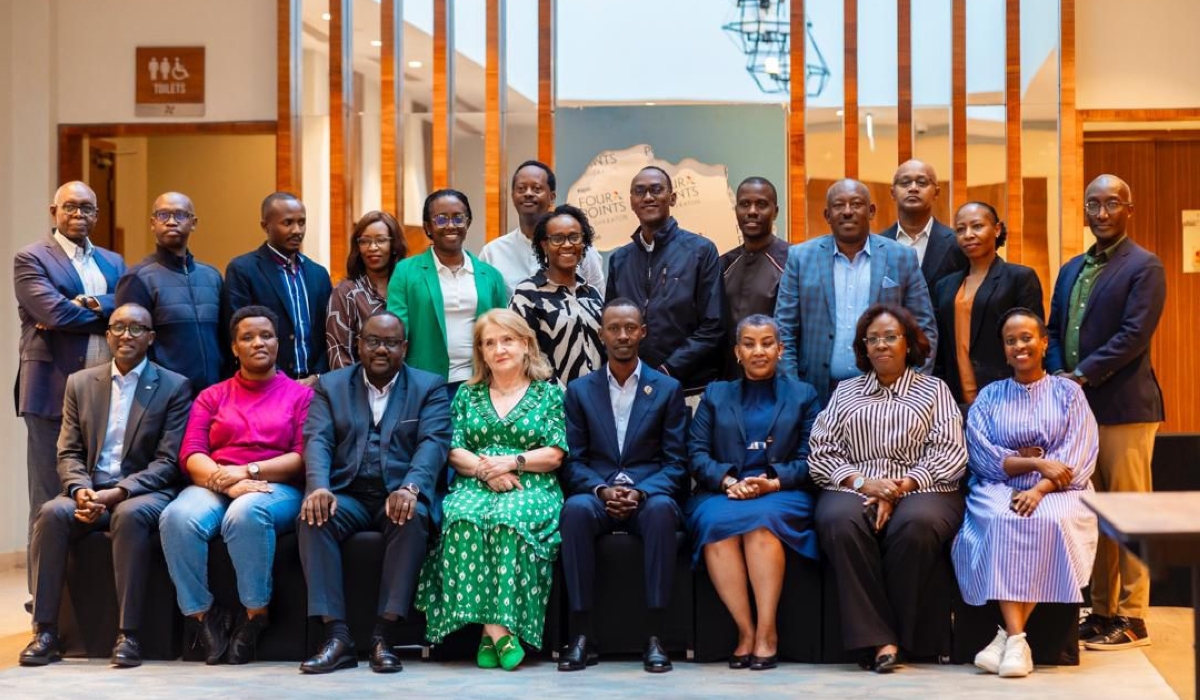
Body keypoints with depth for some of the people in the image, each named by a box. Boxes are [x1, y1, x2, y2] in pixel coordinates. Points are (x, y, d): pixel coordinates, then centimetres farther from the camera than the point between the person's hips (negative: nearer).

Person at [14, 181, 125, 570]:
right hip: (55, 392, -5)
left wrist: (93, 305, -17)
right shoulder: (31, 259, 0)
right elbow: (53, 311, -16)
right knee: (51, 502, 0)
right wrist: (108, 312, -5)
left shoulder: (113, 263, 18)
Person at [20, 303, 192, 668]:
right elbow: (69, 453, 9)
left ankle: (128, 634, -30)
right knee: (52, 513, -28)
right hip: (90, 490, 3)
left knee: (130, 515, -36)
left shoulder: (174, 387, 2)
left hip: (144, 492, -3)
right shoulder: (80, 383, 13)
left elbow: (168, 461, -5)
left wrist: (117, 493, -18)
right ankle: (45, 632, -23)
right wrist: (81, 489, -13)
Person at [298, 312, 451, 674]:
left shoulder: (429, 387, 9)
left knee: (412, 517, -35)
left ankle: (384, 634, -30)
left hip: (400, 494, -1)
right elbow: (317, 441, -1)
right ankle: (337, 634, -30)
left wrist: (410, 488, -27)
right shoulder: (331, 385, 13)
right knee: (313, 516, -30)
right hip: (347, 494, 2)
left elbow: (434, 443, -6)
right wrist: (319, 486, -23)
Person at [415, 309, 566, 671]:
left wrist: (511, 461, -10)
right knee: (462, 519, -34)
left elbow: (554, 454, 3)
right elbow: (454, 451, 9)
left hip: (531, 488, -2)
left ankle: (496, 627, -34)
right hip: (475, 486, 2)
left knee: (509, 518, -37)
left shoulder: (549, 393, 12)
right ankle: (497, 629, -37)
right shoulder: (468, 394, 19)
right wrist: (484, 469, -10)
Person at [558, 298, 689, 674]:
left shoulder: (667, 388, 10)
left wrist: (641, 492, -15)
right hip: (597, 493, 1)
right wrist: (602, 489, -13)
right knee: (575, 509, -35)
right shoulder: (579, 390, 13)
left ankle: (655, 636, -33)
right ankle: (581, 634, -30)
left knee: (661, 510, -37)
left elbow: (675, 462, 4)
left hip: (649, 496, -1)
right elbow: (573, 460, 7)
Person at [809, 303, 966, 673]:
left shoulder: (934, 389, 17)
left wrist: (901, 488, -11)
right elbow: (820, 453, 11)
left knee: (916, 524, -37)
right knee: (840, 521, -35)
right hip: (854, 489, 1)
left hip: (920, 489, -1)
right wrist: (862, 482, -8)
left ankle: (892, 635, -24)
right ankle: (878, 639, -33)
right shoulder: (845, 391, 22)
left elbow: (949, 454, 5)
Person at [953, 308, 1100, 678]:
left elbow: (1077, 457, -2)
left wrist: (1039, 489, -19)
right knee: (1001, 523, -34)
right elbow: (982, 455, 1)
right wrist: (1037, 463, -13)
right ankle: (1017, 638, -38)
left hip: (1057, 491, -1)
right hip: (999, 489, 1)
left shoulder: (1068, 392, 11)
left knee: (1049, 523, -35)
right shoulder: (989, 396, 15)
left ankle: (1008, 635, -30)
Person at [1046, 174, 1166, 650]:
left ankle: (1132, 617, 4)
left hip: (1124, 409, -7)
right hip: (1078, 407, 7)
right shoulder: (1071, 270, 17)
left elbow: (1134, 335, -15)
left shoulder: (1144, 267, -5)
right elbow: (1054, 333, 16)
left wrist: (1081, 375, -17)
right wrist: (1058, 376, -2)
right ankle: (1101, 610, 18)